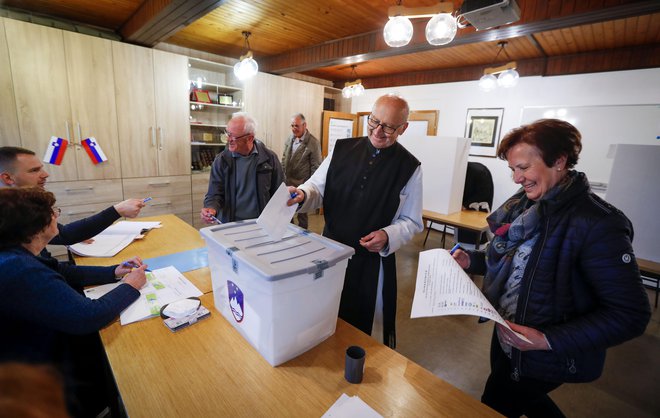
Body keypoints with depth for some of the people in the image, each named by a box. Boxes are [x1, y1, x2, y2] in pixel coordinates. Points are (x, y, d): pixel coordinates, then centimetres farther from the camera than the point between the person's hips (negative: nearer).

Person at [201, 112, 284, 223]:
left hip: (263, 223, -1)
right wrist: (211, 208, -18)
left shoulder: (269, 158, 1)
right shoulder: (221, 160, 2)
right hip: (231, 224, 1)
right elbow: (214, 194, 3)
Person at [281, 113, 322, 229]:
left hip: (302, 185, -5)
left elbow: (315, 166, -11)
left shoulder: (313, 143, -13)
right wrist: (283, 175, 10)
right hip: (287, 182, 6)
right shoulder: (290, 139, 4)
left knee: (302, 212, 9)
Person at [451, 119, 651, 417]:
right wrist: (471, 260, -6)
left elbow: (631, 314, -23)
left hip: (544, 359, -6)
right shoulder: (524, 204, -4)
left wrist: (549, 340, -29)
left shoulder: (598, 224, -26)